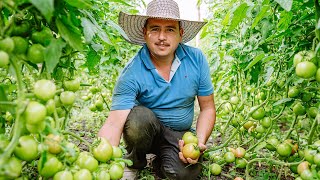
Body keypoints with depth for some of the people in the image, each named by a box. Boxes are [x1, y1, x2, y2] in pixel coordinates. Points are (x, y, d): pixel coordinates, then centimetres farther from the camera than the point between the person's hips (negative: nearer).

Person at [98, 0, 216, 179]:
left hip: (180, 136, 2)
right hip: (144, 131, -1)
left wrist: (200, 142, -18)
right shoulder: (132, 73, -20)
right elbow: (114, 123, -28)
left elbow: (208, 108, -2)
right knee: (140, 116, -35)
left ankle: (160, 163, 7)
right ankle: (135, 160, -3)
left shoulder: (196, 59, -11)